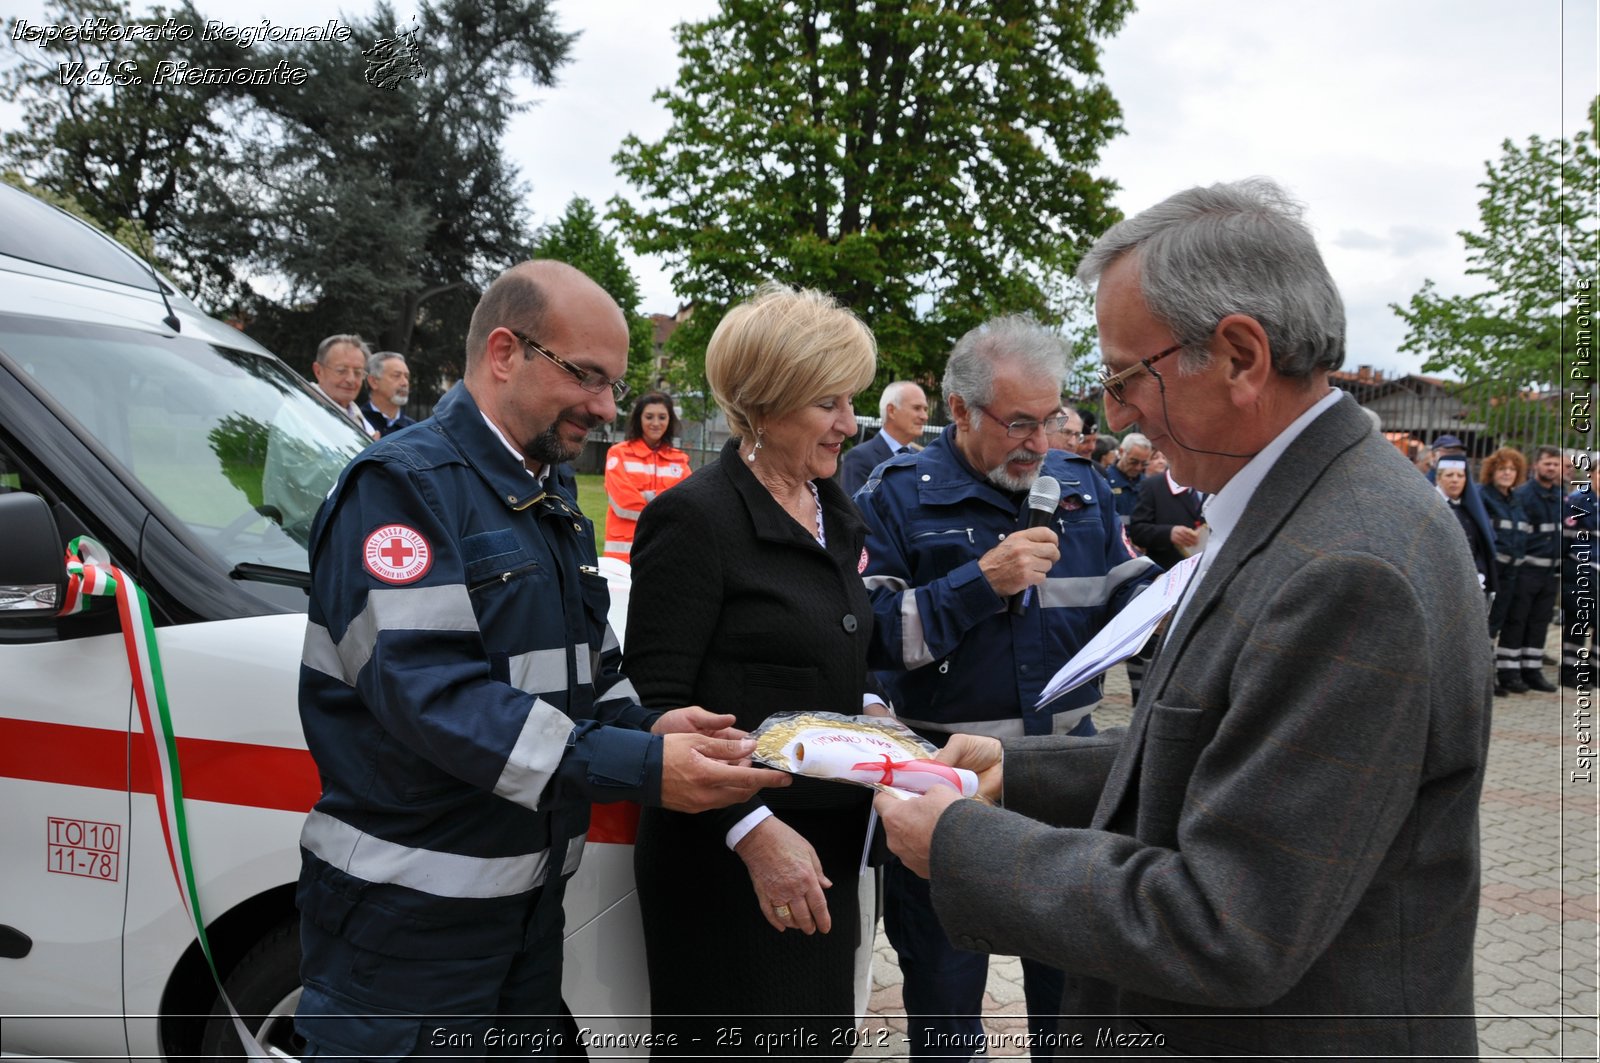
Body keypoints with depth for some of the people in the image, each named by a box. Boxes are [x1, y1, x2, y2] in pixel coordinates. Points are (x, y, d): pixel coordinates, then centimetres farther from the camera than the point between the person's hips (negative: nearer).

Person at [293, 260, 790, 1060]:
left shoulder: (552, 498, 13)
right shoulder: (404, 484, -16)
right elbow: (425, 688, -27)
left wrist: (646, 729, -7)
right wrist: (641, 768, -31)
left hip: (529, 896, 9)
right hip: (409, 914, -8)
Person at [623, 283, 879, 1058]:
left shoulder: (835, 514, 12)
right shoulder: (696, 517, -13)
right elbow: (655, 705, -16)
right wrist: (753, 830, -22)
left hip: (824, 849, 8)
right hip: (727, 861, -7)